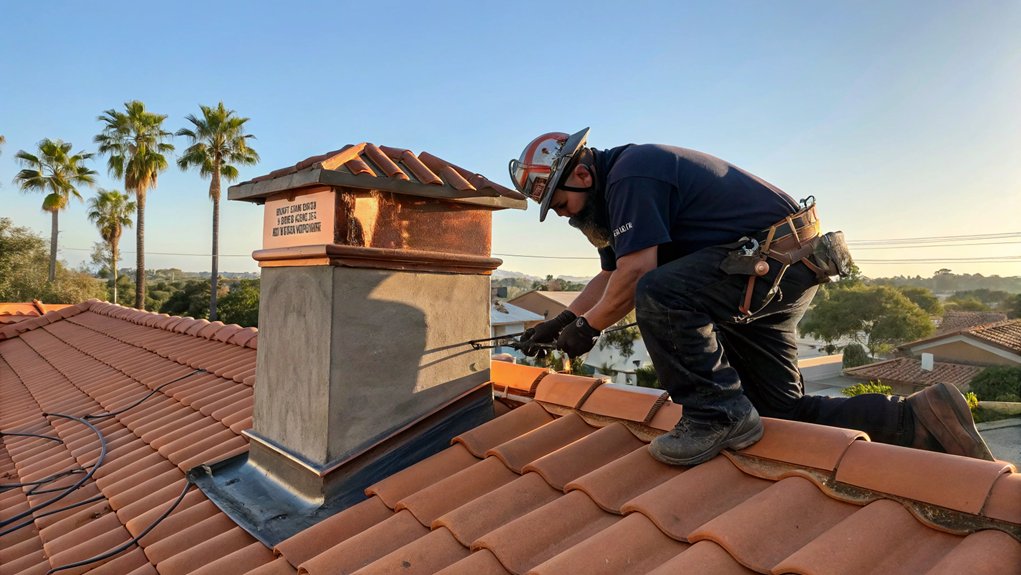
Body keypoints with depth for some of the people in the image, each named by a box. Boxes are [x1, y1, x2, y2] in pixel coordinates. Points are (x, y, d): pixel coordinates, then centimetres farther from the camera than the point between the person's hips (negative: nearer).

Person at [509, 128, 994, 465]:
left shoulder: (630, 174, -17)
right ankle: (919, 419, 11)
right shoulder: (615, 196, 16)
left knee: (660, 295, -32)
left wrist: (587, 326, -9)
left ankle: (718, 414, -18)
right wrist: (557, 322, 15)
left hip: (780, 255, -11)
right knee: (784, 413, 9)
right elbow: (610, 277, 22)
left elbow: (635, 275, -24)